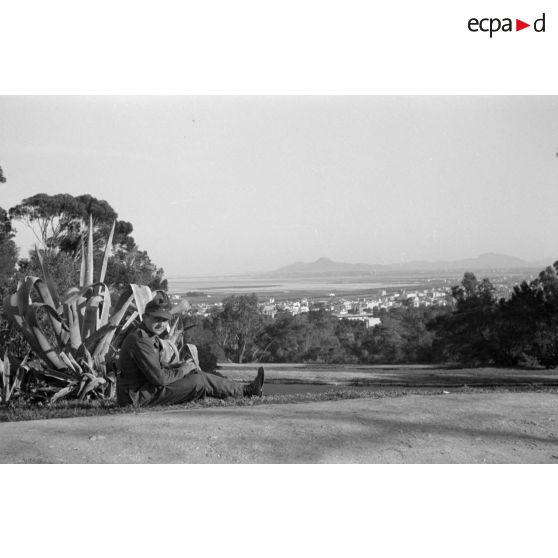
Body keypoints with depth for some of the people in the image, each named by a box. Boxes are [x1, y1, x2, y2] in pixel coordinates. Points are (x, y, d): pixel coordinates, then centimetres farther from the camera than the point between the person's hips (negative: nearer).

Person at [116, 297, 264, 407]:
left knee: (198, 375, 7)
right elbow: (159, 378, -24)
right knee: (199, 381, -10)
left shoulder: (152, 338, 11)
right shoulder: (140, 341, -22)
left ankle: (246, 389, 12)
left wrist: (178, 366, 0)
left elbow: (160, 367, 18)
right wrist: (183, 370, -10)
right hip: (138, 397, -10)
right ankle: (246, 391, 3)